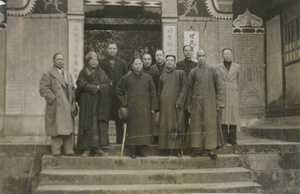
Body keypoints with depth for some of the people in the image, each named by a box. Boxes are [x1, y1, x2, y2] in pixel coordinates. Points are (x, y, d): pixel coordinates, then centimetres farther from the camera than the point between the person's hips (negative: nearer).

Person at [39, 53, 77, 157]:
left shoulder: (68, 75, 22)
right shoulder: (48, 74, 1)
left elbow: (72, 90, 21)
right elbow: (43, 89, -8)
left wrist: (73, 104, 10)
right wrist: (53, 99, -16)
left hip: (68, 109, 6)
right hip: (56, 108, -6)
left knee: (69, 131, 6)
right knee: (57, 130, -7)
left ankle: (69, 152, 12)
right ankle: (56, 152, 0)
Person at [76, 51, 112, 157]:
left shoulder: (101, 73, 16)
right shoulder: (83, 73, 5)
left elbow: (108, 85, 6)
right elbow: (83, 85, -9)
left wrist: (99, 87, -11)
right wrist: (96, 87, -11)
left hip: (100, 103, 3)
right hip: (88, 103, -3)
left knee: (100, 124, 0)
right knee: (88, 124, -6)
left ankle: (97, 147, 7)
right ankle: (87, 148, -3)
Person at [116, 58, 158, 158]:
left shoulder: (147, 78, 6)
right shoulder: (126, 78, 2)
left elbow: (153, 92, 9)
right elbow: (119, 90, 10)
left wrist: (153, 107, 6)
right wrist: (123, 103, 2)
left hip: (144, 108, 2)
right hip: (131, 108, -1)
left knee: (144, 127, 0)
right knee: (132, 128, -1)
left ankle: (141, 149, 9)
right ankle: (132, 151, 5)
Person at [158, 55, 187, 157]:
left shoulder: (180, 73, 6)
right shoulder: (162, 76, 18)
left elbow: (183, 88, -1)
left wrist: (179, 102, -10)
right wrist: (159, 102, 8)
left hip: (175, 105, -3)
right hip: (164, 105, 3)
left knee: (176, 126, -3)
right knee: (164, 126, 1)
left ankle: (177, 149, 2)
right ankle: (165, 148, 7)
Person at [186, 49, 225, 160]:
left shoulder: (212, 71, 5)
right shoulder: (193, 72, 7)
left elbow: (220, 87, 5)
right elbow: (189, 89, 9)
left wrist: (219, 103, -1)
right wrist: (189, 105, 5)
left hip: (210, 103, -1)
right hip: (197, 103, 1)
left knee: (210, 125, -3)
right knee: (196, 125, 2)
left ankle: (211, 150, 2)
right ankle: (197, 148, 11)